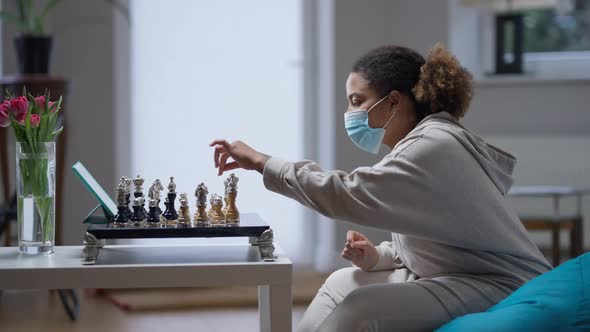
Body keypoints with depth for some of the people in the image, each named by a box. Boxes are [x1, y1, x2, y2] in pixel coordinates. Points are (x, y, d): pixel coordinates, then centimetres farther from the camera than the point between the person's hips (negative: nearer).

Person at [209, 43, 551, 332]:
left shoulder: (434, 146, -19)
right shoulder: (425, 141, 13)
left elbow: (346, 194, -27)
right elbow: (418, 246, 17)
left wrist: (263, 162, -18)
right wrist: (377, 256, -3)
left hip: (502, 288, -10)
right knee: (342, 285, 8)